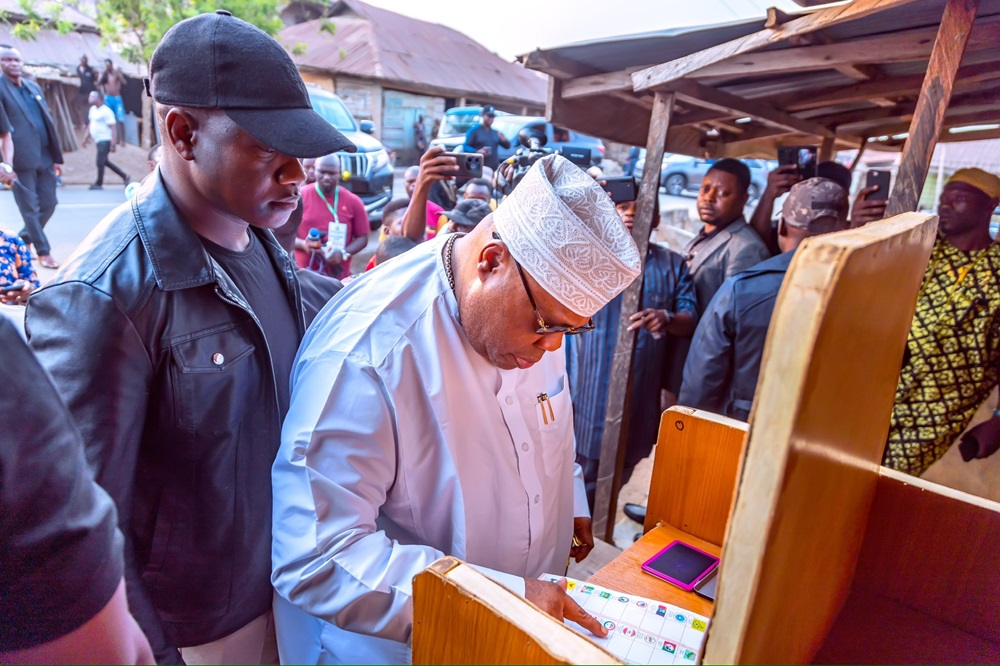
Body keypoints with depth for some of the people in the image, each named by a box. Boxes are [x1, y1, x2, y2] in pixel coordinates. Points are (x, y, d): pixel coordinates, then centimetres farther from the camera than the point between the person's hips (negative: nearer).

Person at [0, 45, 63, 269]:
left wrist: (57, 157, 12)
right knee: (30, 208, 1)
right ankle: (43, 252, 8)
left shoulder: (33, 86, 17)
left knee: (49, 204, 10)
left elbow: (48, 122, 17)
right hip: (21, 159, -6)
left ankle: (22, 242, 29)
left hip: (45, 157, 6)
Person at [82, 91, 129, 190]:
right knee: (104, 161, 14)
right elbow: (90, 124, 23)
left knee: (100, 162, -8)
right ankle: (124, 176, 22)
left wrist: (113, 143, -22)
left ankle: (99, 184, 1)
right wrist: (86, 137, 21)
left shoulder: (106, 111, -12)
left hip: (105, 140, -9)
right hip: (98, 140, 9)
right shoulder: (92, 109, 14)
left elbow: (112, 128, -16)